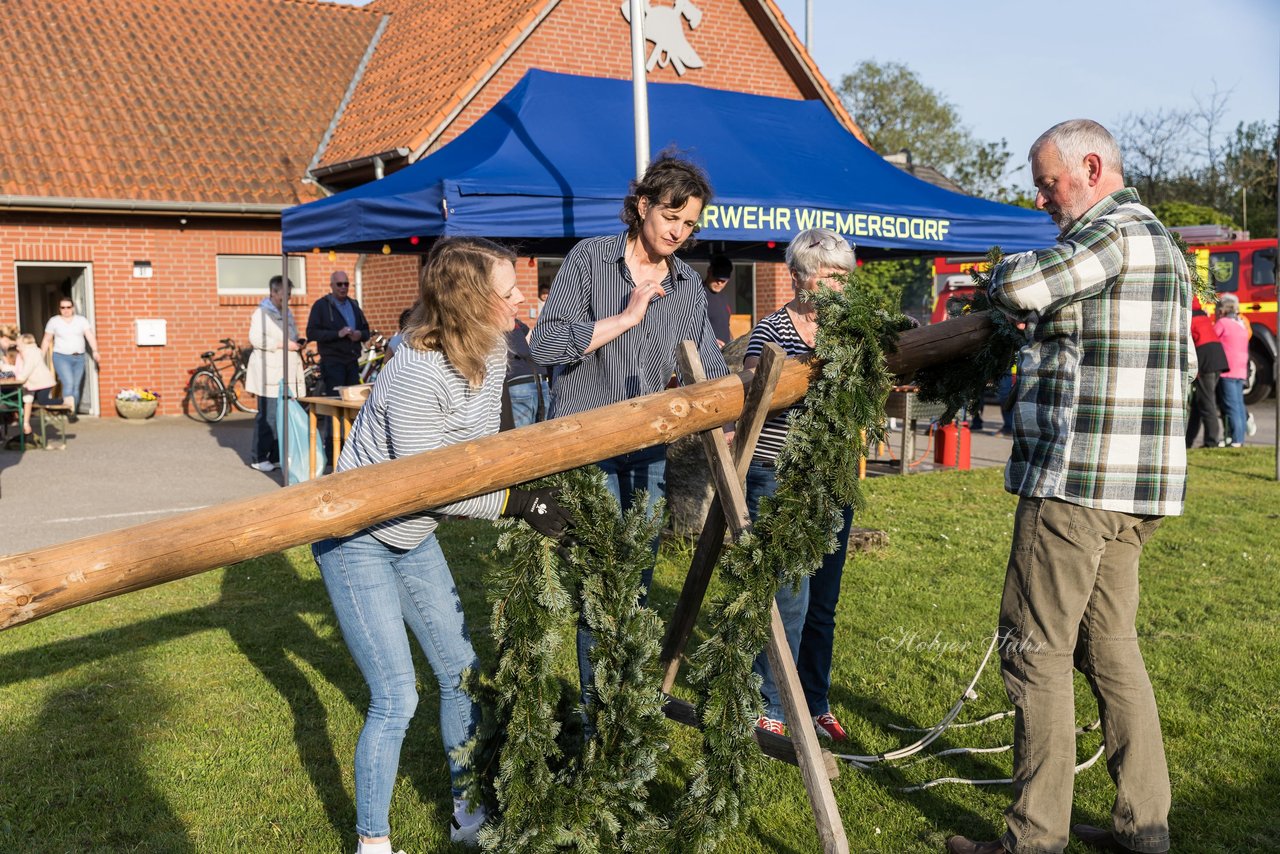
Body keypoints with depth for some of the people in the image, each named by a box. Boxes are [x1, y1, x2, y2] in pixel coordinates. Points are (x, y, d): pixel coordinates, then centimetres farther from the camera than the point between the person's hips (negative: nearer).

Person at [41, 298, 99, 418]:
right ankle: (69, 410, -21)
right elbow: (47, 341, 8)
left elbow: (90, 336, -3)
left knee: (76, 386, 6)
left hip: (79, 358, 2)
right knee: (68, 383, -19)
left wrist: (94, 351, -18)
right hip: (61, 357, -2)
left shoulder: (82, 320, 7)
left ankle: (74, 412, 14)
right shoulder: (53, 321, 5)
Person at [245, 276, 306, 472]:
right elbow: (255, 338, -16)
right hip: (269, 374, -8)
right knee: (268, 417, -9)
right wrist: (283, 344, -18)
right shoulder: (262, 313, -5)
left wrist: (296, 343, 11)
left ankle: (276, 456, 13)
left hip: (287, 374, 8)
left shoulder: (287, 314, 21)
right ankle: (258, 458, -1)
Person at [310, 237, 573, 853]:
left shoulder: (491, 354, -6)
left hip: (414, 537, 8)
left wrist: (532, 483, -7)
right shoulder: (418, 375, -31)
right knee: (396, 701, -6)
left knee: (462, 672, 12)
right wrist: (516, 503, -23)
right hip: (356, 540, -8)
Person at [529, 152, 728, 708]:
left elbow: (710, 374, 8)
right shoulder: (590, 259, -3)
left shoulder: (689, 288, 10)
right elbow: (545, 345, -12)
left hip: (651, 455, 4)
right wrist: (627, 317, -14)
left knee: (638, 586, 11)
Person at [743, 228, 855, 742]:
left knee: (823, 602, 12)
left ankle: (815, 705, 25)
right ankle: (770, 710, 8)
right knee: (788, 598, -7)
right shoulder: (771, 331, -5)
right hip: (778, 481, -6)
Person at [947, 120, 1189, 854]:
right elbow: (1183, 365, 24)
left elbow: (1021, 285, -26)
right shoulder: (1162, 241, 21)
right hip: (1139, 488, 10)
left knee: (1038, 652, -3)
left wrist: (1009, 272, -4)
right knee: (1110, 645, 15)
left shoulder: (1112, 232, -11)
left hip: (1077, 482, -10)